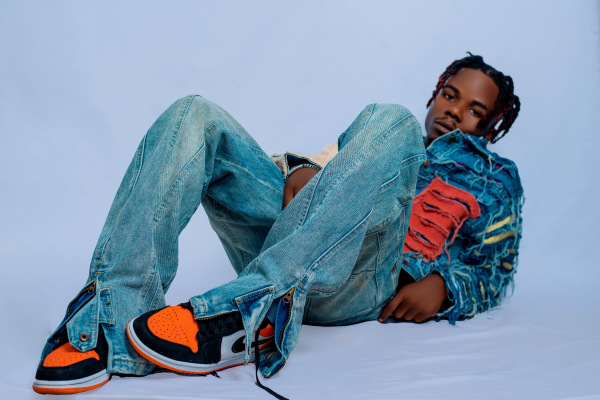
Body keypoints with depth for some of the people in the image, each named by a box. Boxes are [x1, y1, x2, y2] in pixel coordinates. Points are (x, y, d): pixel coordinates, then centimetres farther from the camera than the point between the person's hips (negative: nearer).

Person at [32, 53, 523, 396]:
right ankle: (112, 317, -29)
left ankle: (239, 319, -40)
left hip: (357, 285, -4)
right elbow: (328, 159, 28)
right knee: (197, 116, -13)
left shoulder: (494, 176, 27)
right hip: (283, 237, 4)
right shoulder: (371, 124, 35)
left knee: (393, 124, -28)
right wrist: (300, 169, 2)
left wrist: (442, 286, -2)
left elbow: (496, 271, 20)